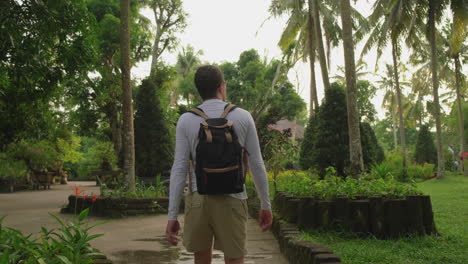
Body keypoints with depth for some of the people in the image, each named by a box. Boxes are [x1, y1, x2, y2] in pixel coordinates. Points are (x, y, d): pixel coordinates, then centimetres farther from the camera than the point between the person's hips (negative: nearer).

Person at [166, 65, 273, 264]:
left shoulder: (186, 120, -2)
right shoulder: (243, 117, -2)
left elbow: (179, 169, -6)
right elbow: (257, 165, 0)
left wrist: (172, 215, -3)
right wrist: (265, 204, 9)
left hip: (198, 200, 1)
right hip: (232, 201, -1)